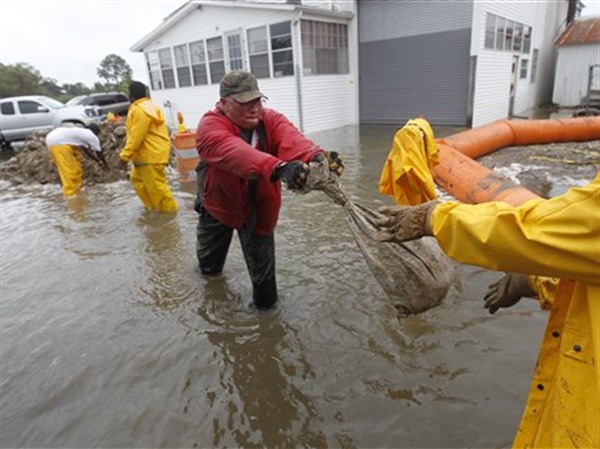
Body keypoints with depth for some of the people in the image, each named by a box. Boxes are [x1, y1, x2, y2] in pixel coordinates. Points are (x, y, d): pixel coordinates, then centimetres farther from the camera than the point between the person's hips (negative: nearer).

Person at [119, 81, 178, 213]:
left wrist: (125, 155, -17)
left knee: (155, 184, -4)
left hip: (151, 155, -11)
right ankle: (153, 205, 25)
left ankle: (169, 209, 8)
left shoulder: (139, 110, -19)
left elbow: (136, 137, -22)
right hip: (148, 153, 11)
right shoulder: (149, 106, 15)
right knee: (137, 178, 20)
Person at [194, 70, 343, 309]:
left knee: (261, 261, 8)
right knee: (209, 265, 24)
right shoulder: (210, 126, -27)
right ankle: (210, 267, 60)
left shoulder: (270, 119, -16)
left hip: (259, 205, 1)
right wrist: (278, 168, -66)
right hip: (218, 202, 0)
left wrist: (316, 156, -62)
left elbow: (291, 139, -39)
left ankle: (265, 302, 35)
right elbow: (236, 153, -48)